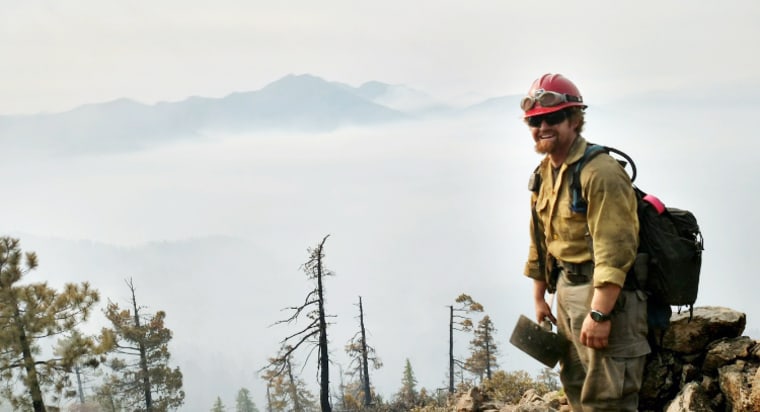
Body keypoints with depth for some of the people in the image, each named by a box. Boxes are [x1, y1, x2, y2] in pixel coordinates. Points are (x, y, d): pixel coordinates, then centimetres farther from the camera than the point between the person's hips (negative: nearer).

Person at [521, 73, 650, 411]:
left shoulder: (600, 172, -19)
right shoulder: (543, 174, 10)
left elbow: (614, 251, -25)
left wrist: (599, 313, -27)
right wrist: (539, 297, 18)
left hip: (604, 294, -9)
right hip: (566, 290, 9)